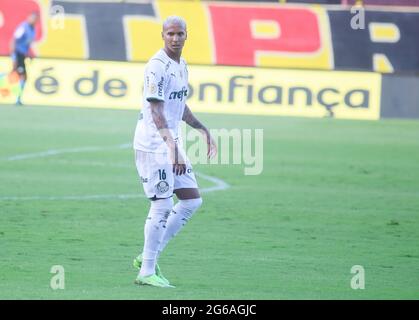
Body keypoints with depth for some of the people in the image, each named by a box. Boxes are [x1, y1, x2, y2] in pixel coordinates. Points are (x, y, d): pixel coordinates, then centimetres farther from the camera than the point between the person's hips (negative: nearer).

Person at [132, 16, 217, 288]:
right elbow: (156, 110, -25)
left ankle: (149, 258, 14)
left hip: (172, 143, 9)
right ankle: (147, 272, 0)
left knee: (192, 200, 9)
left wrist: (203, 130, 30)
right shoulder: (158, 66, -16)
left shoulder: (181, 66, 13)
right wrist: (171, 145, -34)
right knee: (162, 206, -8)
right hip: (153, 144, -9)